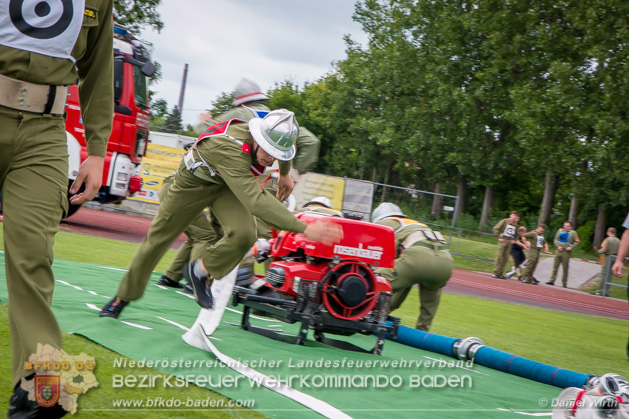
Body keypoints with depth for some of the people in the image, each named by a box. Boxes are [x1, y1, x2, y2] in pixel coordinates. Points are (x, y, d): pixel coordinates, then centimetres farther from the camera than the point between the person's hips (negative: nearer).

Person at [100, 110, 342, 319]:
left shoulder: (274, 135, -25)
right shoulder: (229, 149, -46)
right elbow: (255, 201, -57)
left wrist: (284, 174, 23)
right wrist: (304, 229, -61)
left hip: (228, 185, 5)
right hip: (194, 181, -4)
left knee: (244, 234, -25)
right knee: (159, 236, 7)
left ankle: (201, 271, 2)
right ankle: (123, 296, 29)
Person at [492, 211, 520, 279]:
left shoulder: (515, 225, 13)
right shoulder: (504, 221, -3)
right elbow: (496, 228, -6)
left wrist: (514, 240, 10)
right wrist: (499, 237, -12)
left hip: (509, 242, 5)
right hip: (503, 240, -5)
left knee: (505, 258, 2)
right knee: (499, 256, -10)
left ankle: (500, 273, 7)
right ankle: (495, 273, -9)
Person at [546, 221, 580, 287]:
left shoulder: (573, 233, -1)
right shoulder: (560, 231, 10)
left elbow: (576, 242, 1)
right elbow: (556, 239, 11)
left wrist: (571, 247, -11)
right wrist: (558, 246, -5)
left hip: (566, 252, -3)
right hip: (558, 250, 3)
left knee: (565, 268, 1)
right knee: (555, 266, 3)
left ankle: (564, 282, 9)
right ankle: (552, 280, 8)